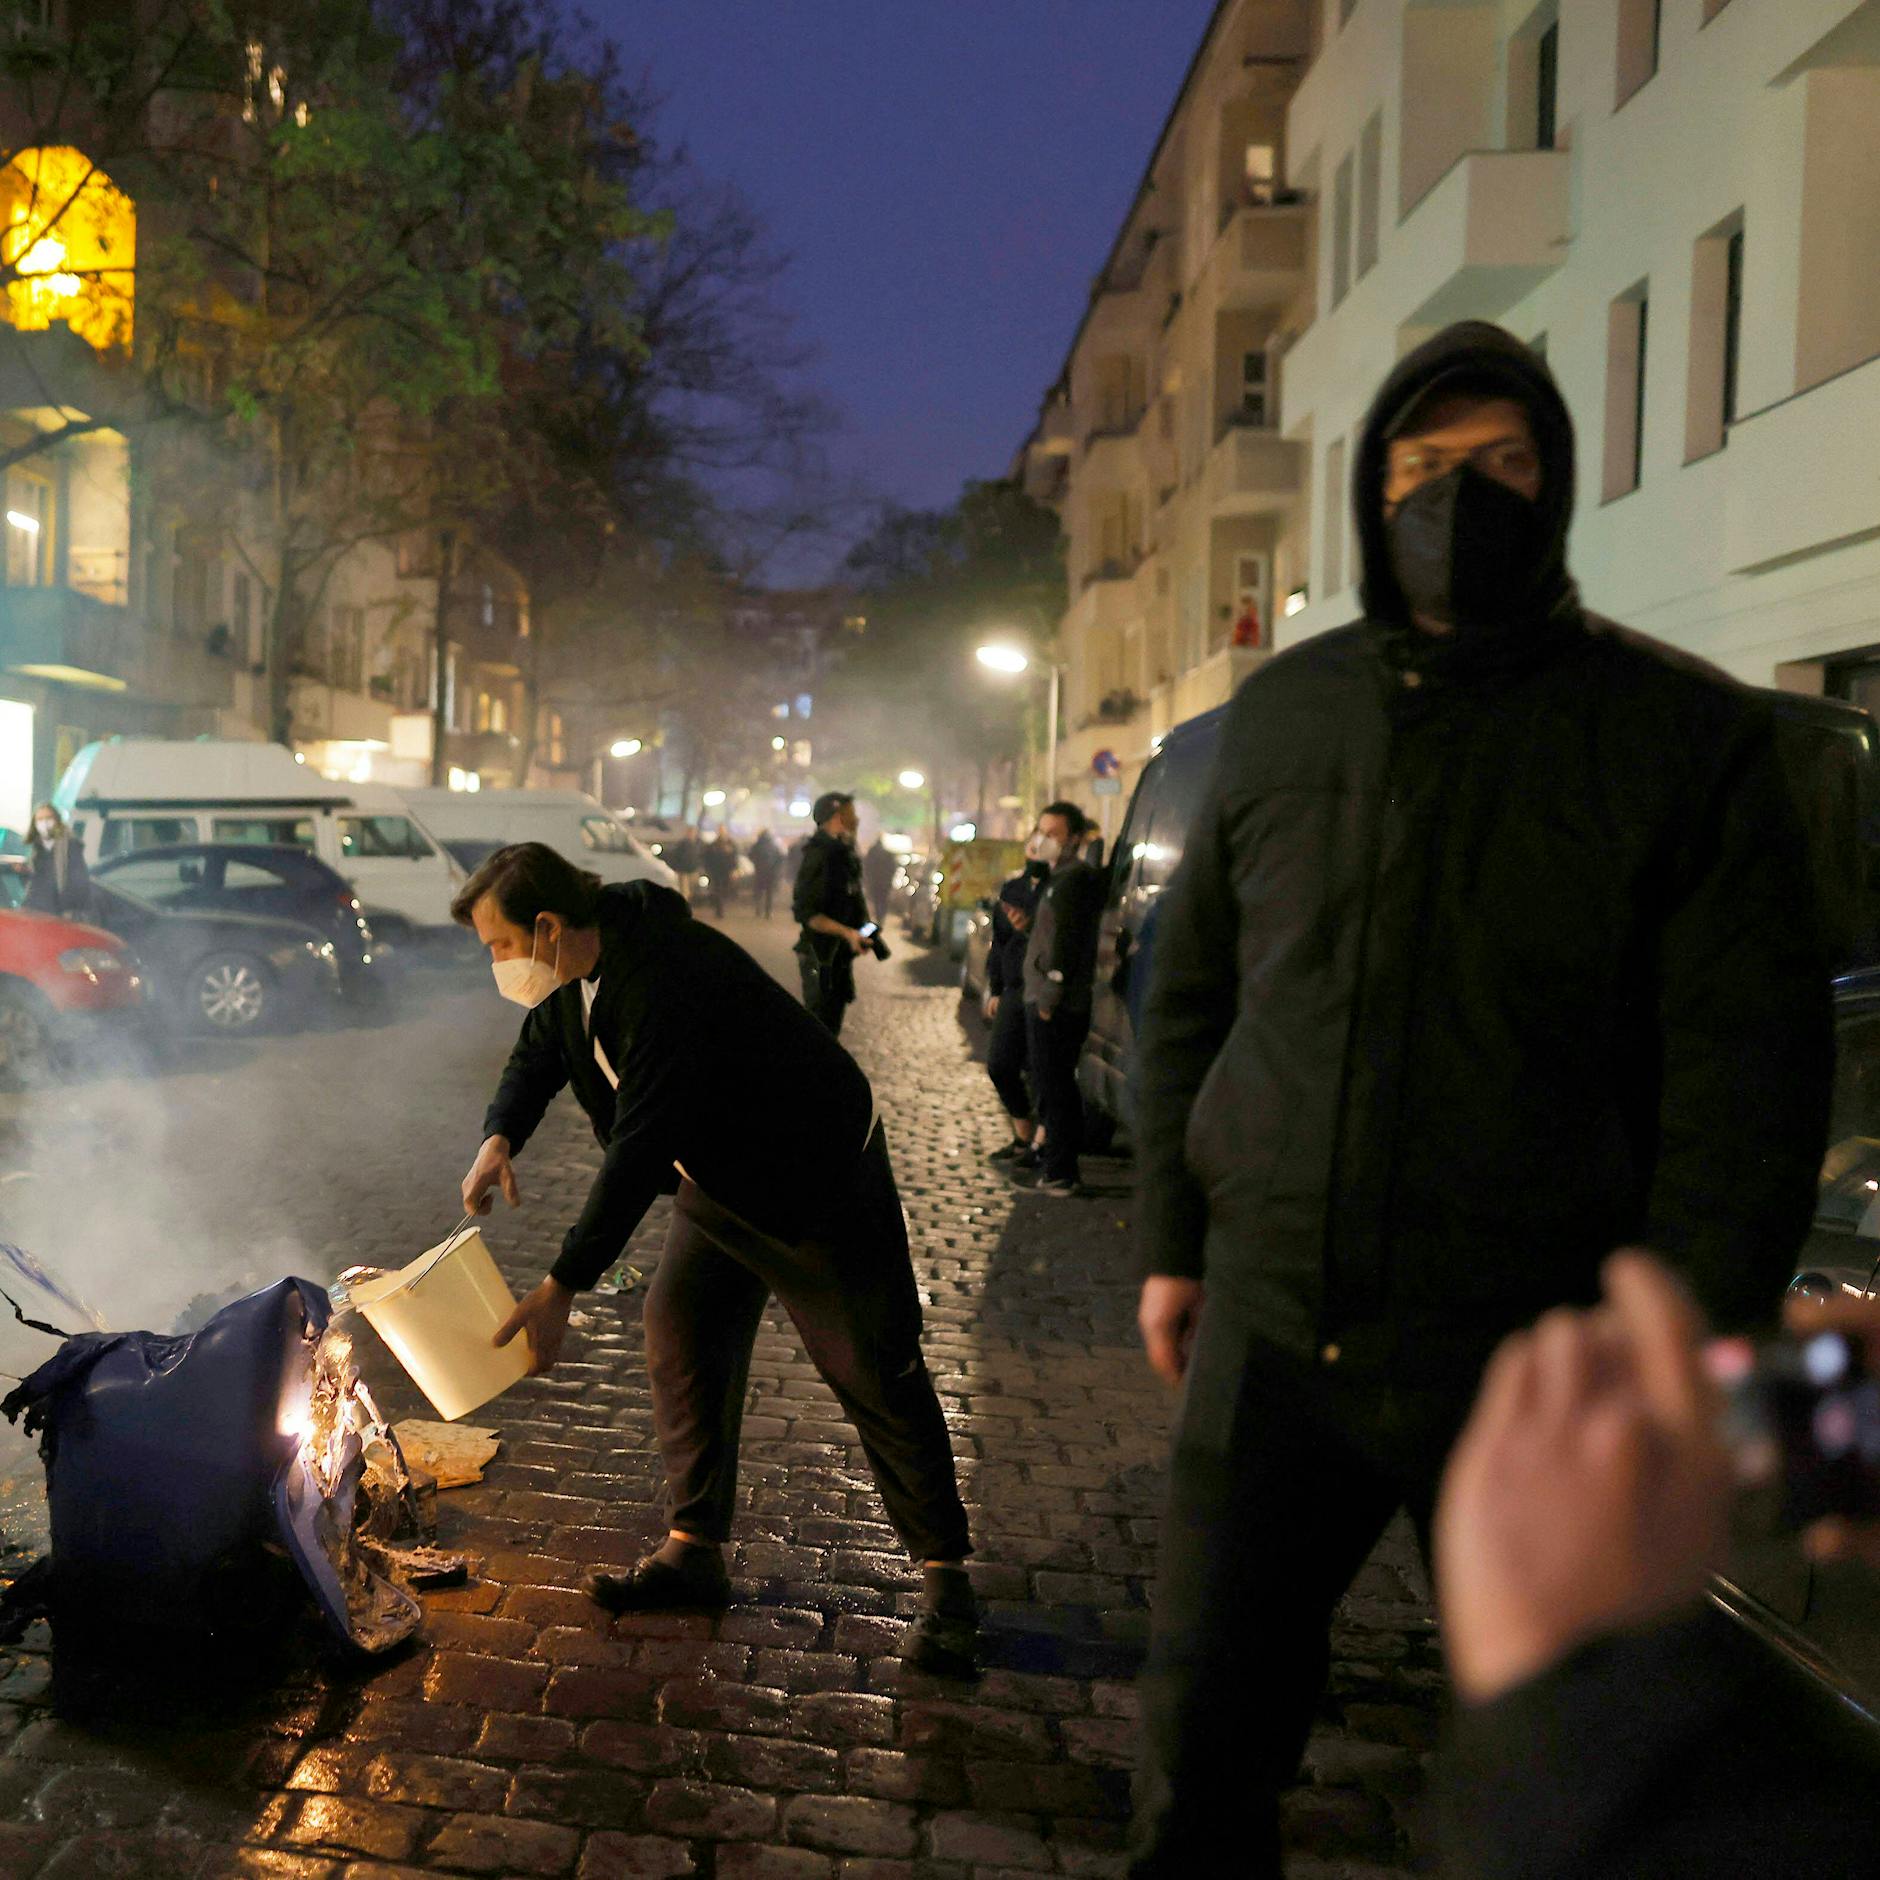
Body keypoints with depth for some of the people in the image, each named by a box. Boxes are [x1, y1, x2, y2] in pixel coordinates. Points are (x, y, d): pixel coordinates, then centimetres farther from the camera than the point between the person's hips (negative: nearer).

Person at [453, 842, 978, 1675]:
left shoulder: (666, 982, -35)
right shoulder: (576, 967, -5)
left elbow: (639, 1151, -35)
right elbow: (537, 1055, 12)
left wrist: (559, 1291, -31)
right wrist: (500, 1138, -11)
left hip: (817, 1183, -9)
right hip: (719, 1179, 9)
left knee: (875, 1376, -4)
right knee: (678, 1341, 5)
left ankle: (944, 1575, 8)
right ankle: (694, 1551, 18)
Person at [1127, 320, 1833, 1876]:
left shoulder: (1686, 736, -6)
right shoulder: (1280, 714, 5)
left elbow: (1750, 1074, -8)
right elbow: (1188, 1002, 11)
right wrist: (1172, 1242, 9)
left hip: (1534, 1367, -2)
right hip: (1273, 1328, 3)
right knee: (1204, 1735, 11)